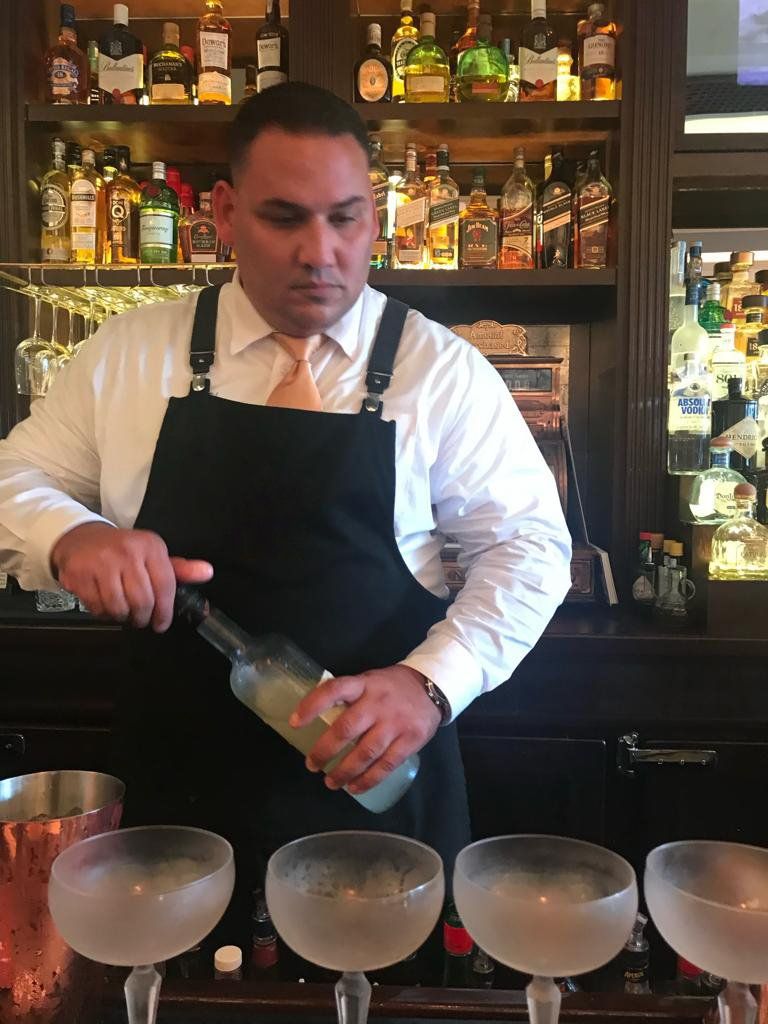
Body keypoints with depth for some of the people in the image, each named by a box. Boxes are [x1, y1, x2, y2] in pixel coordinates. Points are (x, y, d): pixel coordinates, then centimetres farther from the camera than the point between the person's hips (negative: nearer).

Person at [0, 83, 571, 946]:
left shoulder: (441, 371, -5)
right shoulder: (129, 352, 1)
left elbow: (527, 545, -5)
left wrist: (430, 682, -22)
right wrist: (72, 535, -18)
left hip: (376, 786, -1)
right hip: (178, 789, 2)